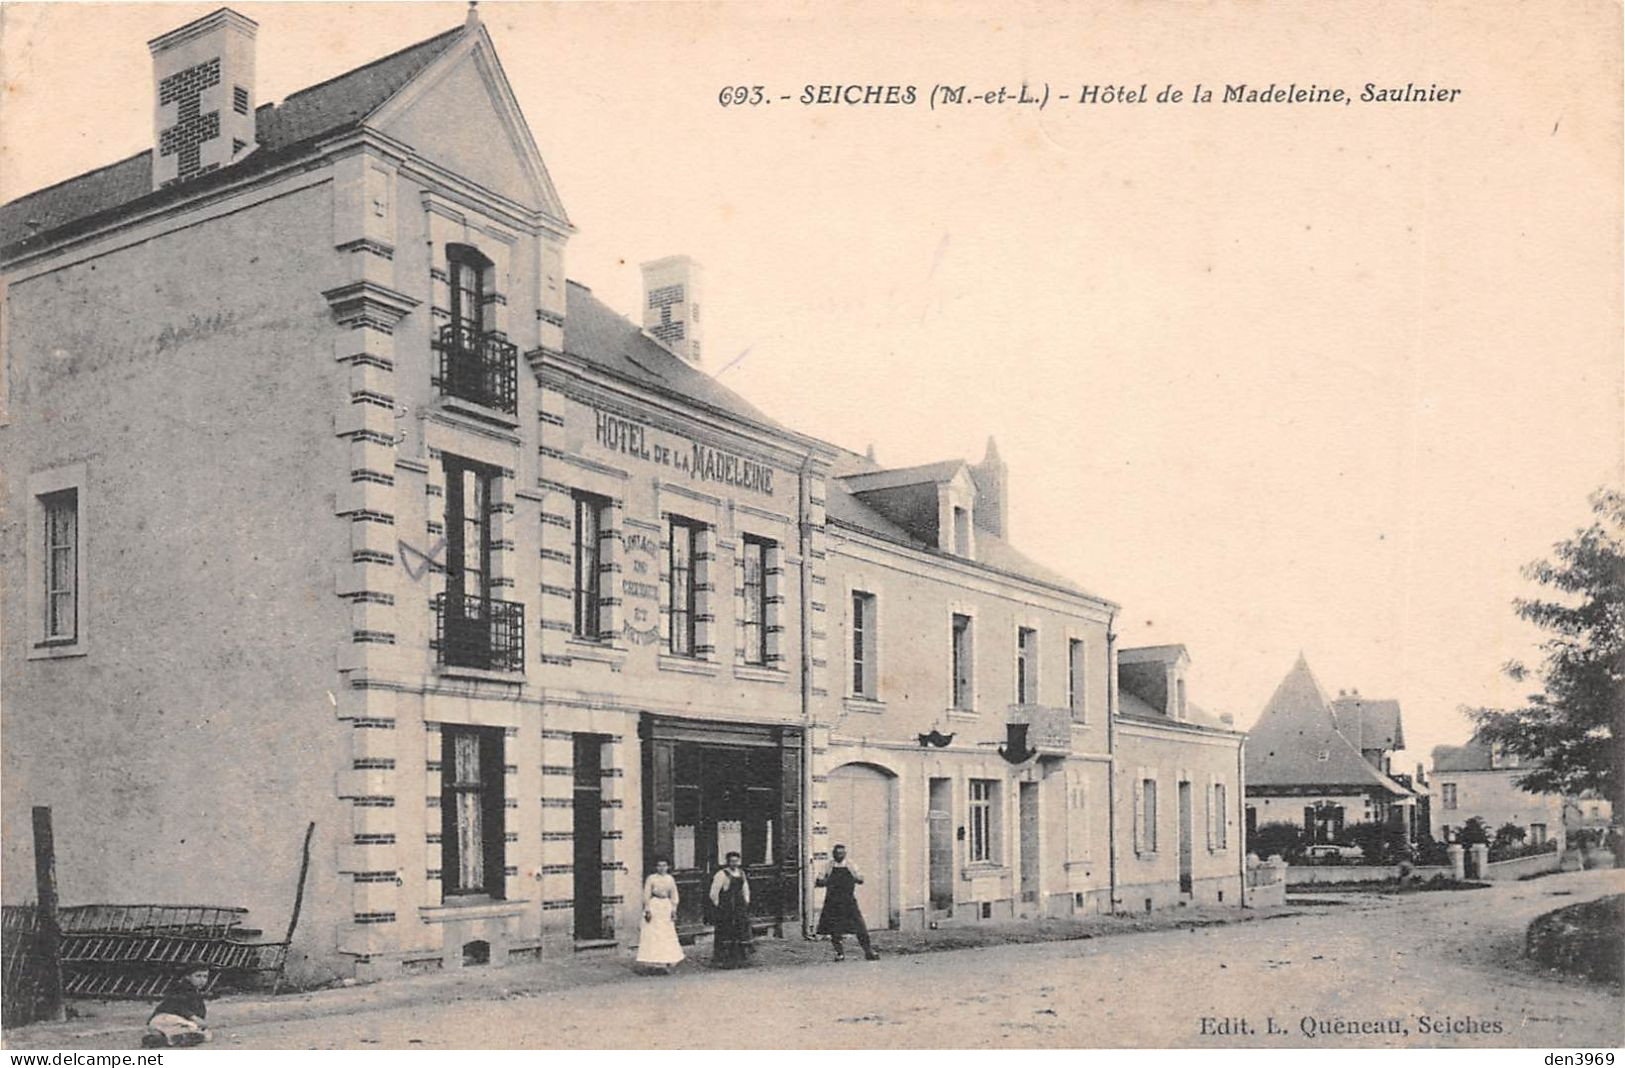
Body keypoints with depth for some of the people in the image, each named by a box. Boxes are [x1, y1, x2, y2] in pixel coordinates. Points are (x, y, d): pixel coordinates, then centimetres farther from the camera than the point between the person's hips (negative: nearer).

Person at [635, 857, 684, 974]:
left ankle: (668, 964, 2)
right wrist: (647, 910, -9)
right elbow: (646, 895, -3)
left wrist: (674, 910, 5)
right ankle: (653, 963, 0)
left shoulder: (670, 879, 8)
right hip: (654, 906, -3)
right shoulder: (651, 879, -3)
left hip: (666, 907, 3)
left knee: (668, 935, 0)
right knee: (652, 935, -4)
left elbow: (674, 896, 12)